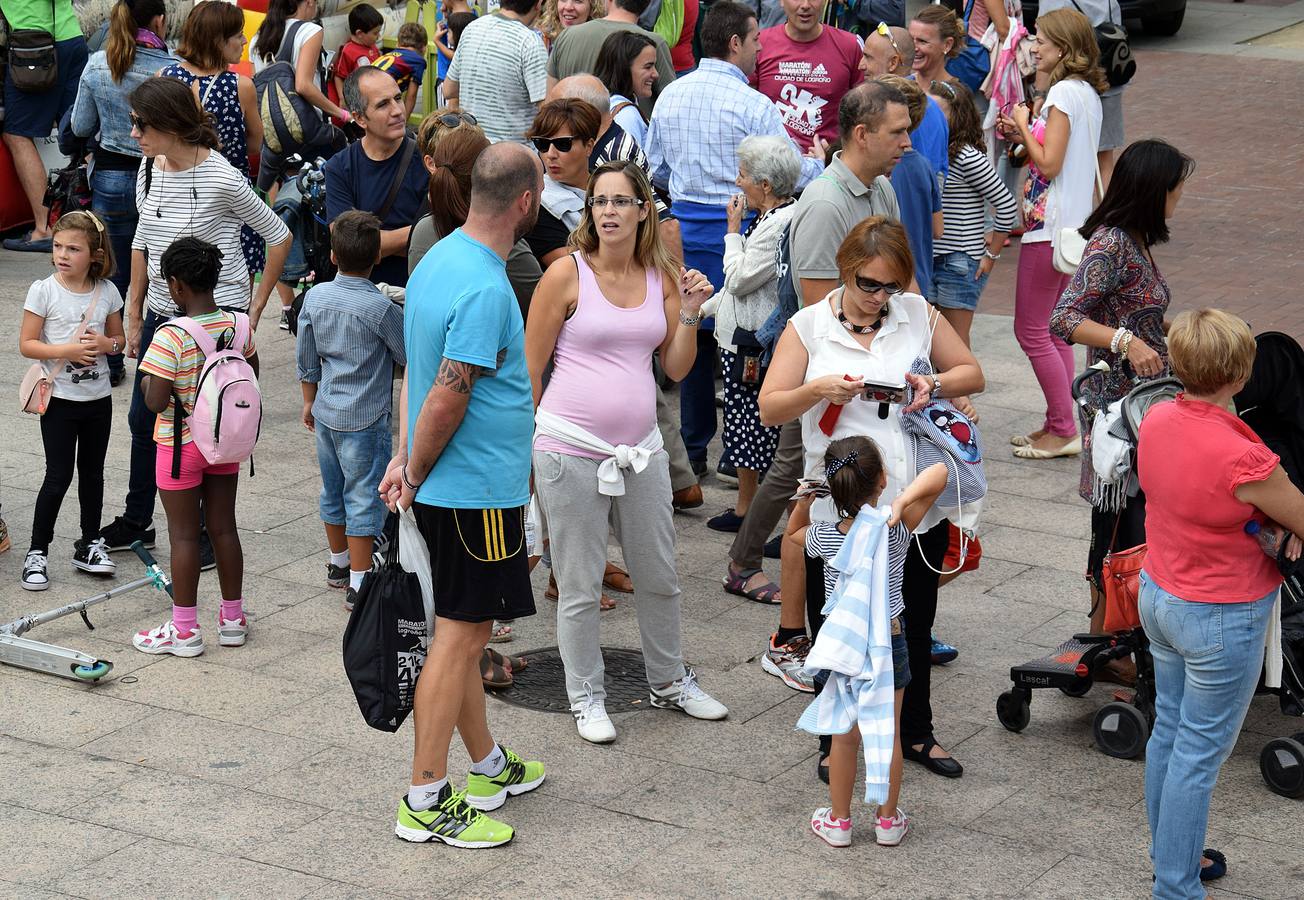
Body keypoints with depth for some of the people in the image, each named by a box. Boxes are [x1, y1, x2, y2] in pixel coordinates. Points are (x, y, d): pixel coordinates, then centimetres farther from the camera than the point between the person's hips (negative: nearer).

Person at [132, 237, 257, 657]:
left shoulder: (172, 336, -23)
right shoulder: (239, 325, -4)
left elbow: (156, 402, -23)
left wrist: (145, 381, -4)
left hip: (182, 445, -6)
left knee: (184, 535, 4)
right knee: (223, 527, 15)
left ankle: (184, 629, 11)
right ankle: (233, 618, 24)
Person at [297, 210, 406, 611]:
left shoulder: (316, 296, -1)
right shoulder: (381, 307, -18)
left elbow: (306, 359, 9)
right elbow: (410, 355, -5)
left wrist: (309, 401, 21)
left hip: (326, 413, 6)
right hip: (365, 419, -6)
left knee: (333, 490, 19)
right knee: (363, 498, 0)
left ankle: (339, 564, 36)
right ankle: (359, 585, 1)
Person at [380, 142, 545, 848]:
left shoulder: (439, 259, 8)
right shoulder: (486, 289, -23)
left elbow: (416, 375, 12)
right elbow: (446, 400, -24)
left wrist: (406, 461, 10)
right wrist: (415, 474, -10)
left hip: (445, 490, 10)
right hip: (479, 490, -10)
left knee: (462, 629, 18)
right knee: (460, 635, -4)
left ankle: (487, 764, 33)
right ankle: (426, 799, 2)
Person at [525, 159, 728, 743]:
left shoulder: (663, 278, 5)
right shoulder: (568, 274, -8)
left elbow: (677, 368, 8)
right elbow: (531, 366, -3)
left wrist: (690, 312, -6)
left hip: (640, 448, 5)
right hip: (569, 449, -4)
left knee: (659, 577, 16)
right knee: (579, 588, 5)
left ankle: (668, 682, 34)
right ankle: (585, 697, 19)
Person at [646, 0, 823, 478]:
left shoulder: (669, 96, 4)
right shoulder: (753, 105, -15)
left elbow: (656, 169, 13)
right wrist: (817, 162, 10)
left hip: (684, 224, 6)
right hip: (736, 229, -6)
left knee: (692, 335, 14)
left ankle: (693, 450, 20)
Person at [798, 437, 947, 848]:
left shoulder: (824, 537, -14)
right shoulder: (897, 529, -18)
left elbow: (792, 535, 10)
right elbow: (940, 471, -19)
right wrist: (901, 502, -31)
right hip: (889, 641, 0)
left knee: (843, 736, 15)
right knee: (888, 735, 14)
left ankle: (839, 821, 25)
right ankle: (888, 820, 26)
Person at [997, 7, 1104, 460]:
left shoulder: (1064, 92, -17)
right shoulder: (1087, 93, 12)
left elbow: (1050, 164, -20)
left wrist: (1024, 126, -7)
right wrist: (1023, 135, 7)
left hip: (1049, 227, -10)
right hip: (1071, 227, 10)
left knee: (1031, 330, -3)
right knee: (1053, 330, 15)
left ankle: (1063, 431, 1)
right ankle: (1058, 425, 20)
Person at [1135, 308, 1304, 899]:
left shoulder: (1157, 421, -8)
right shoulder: (1241, 457, -31)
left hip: (1158, 596, 8)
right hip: (1222, 619, -8)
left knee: (1169, 729, 22)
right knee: (1199, 754, 4)